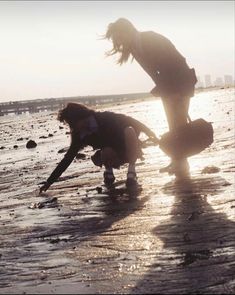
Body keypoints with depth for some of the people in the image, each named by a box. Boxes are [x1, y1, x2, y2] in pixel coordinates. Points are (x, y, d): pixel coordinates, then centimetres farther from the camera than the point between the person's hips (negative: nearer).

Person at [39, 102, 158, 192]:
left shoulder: (105, 118, -20)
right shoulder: (80, 135, -8)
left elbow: (130, 121, -15)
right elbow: (67, 159, -6)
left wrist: (150, 134, -21)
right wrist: (49, 182, -8)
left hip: (129, 150, -1)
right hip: (114, 157, 2)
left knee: (129, 131, -33)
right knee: (106, 153, -35)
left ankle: (131, 172, -23)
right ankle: (109, 170, 0)